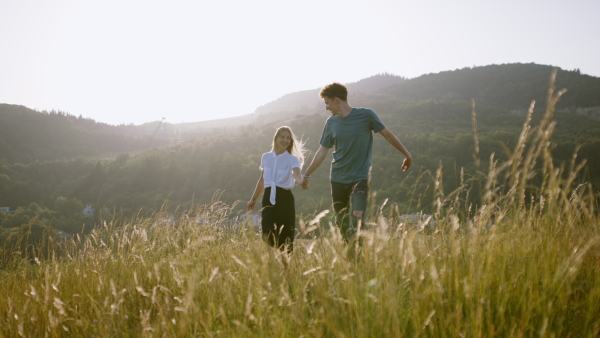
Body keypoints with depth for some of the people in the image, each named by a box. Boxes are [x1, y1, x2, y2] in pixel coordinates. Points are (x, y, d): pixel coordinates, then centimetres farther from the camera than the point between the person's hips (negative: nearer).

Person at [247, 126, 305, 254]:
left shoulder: (292, 159, -4)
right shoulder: (266, 157, 8)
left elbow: (297, 175, -25)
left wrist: (301, 181, -49)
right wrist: (253, 199, 24)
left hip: (285, 199, -3)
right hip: (268, 198, 3)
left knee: (285, 235, -4)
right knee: (267, 234, -8)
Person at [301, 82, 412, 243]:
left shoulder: (366, 115, -8)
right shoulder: (331, 122, 2)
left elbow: (387, 135, 3)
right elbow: (322, 152, 10)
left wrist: (407, 154, 10)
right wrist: (306, 175, 12)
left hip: (360, 178, -4)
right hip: (338, 180, 4)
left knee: (357, 217, -20)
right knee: (341, 223, 8)